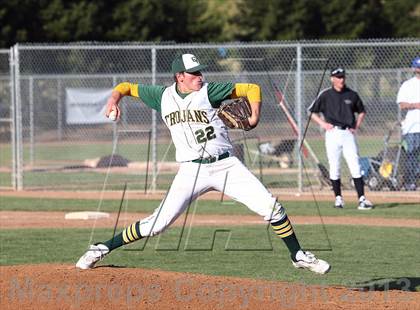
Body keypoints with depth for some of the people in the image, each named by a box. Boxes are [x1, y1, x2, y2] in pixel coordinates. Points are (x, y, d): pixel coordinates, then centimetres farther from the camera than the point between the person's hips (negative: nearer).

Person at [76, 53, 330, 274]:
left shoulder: (209, 91, -1)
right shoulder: (163, 96, 4)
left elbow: (251, 89, 2)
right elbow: (127, 86, 14)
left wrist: (255, 117, -13)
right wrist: (115, 98, -7)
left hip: (226, 165, 0)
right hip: (192, 171, 0)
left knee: (271, 207, -8)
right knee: (159, 222, -9)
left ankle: (298, 256, 8)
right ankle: (104, 248, 4)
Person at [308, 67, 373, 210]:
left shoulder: (352, 95, 7)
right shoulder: (325, 95, 1)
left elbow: (361, 112, 21)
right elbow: (312, 112, 9)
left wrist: (356, 126, 7)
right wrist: (323, 124, -3)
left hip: (348, 133, 1)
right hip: (333, 133, -1)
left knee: (355, 167, -7)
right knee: (334, 168, 1)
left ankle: (362, 198, -10)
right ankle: (338, 198, 12)